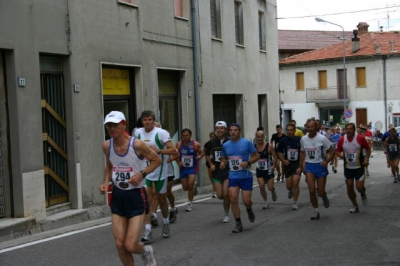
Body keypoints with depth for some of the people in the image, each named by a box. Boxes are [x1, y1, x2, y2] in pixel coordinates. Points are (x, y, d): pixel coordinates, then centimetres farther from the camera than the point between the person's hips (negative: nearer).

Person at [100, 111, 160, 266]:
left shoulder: (137, 145, -17)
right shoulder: (106, 146, -2)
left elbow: (157, 160, -3)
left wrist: (141, 174, -17)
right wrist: (106, 182, 0)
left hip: (136, 196, -4)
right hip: (118, 196, 4)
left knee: (130, 246, -7)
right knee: (120, 245, 2)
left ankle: (146, 252, 28)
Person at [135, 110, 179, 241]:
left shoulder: (161, 133, -13)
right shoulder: (138, 132, 0)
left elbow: (174, 151, -18)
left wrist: (158, 151, -29)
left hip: (160, 170, -2)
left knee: (161, 199, 12)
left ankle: (165, 223, 37)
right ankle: (148, 230, -9)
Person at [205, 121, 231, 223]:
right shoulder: (212, 142, 1)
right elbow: (207, 154, 17)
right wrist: (211, 164, 4)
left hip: (228, 170, -3)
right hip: (216, 171, 3)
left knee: (226, 194, -9)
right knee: (219, 195, 1)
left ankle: (226, 214, 10)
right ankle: (228, 199, 37)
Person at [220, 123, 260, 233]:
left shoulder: (247, 143, -7)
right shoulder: (226, 145, 5)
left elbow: (256, 156, -3)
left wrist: (248, 162, -19)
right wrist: (223, 163, -3)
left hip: (246, 176, -3)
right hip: (232, 177, 3)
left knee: (246, 201, -4)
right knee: (233, 200, -8)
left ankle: (249, 210, 34)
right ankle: (238, 224, 4)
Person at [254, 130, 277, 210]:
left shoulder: (269, 146, -13)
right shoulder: (254, 147, -4)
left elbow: (275, 157, -5)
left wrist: (273, 166, -11)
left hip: (268, 170, -2)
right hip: (259, 170, 2)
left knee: (270, 187, -1)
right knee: (261, 186, -9)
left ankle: (273, 192, 37)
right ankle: (266, 202, 10)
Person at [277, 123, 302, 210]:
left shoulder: (299, 140, -8)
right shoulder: (283, 140, -3)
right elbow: (279, 152, 9)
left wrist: (300, 166, -8)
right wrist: (283, 160, -8)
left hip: (297, 164, -2)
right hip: (288, 164, 2)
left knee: (295, 183, -12)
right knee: (289, 185, 4)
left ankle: (294, 202, 4)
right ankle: (291, 191, 42)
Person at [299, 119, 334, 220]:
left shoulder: (322, 138, -11)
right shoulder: (303, 139, 1)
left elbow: (331, 152, -6)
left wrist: (326, 162, -19)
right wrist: (300, 166, 12)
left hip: (320, 166, -2)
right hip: (309, 166, 3)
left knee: (320, 192, 1)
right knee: (311, 190, -9)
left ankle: (324, 196, 39)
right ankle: (316, 211, 7)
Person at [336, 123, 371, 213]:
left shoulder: (360, 138, -11)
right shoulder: (342, 139, -3)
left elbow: (368, 149, 1)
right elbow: (338, 151, 7)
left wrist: (366, 159, -13)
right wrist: (340, 155, -16)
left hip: (359, 167, -3)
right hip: (348, 167, 3)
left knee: (359, 187, -9)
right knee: (349, 187, 3)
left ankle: (363, 195, 29)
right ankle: (355, 206, 20)